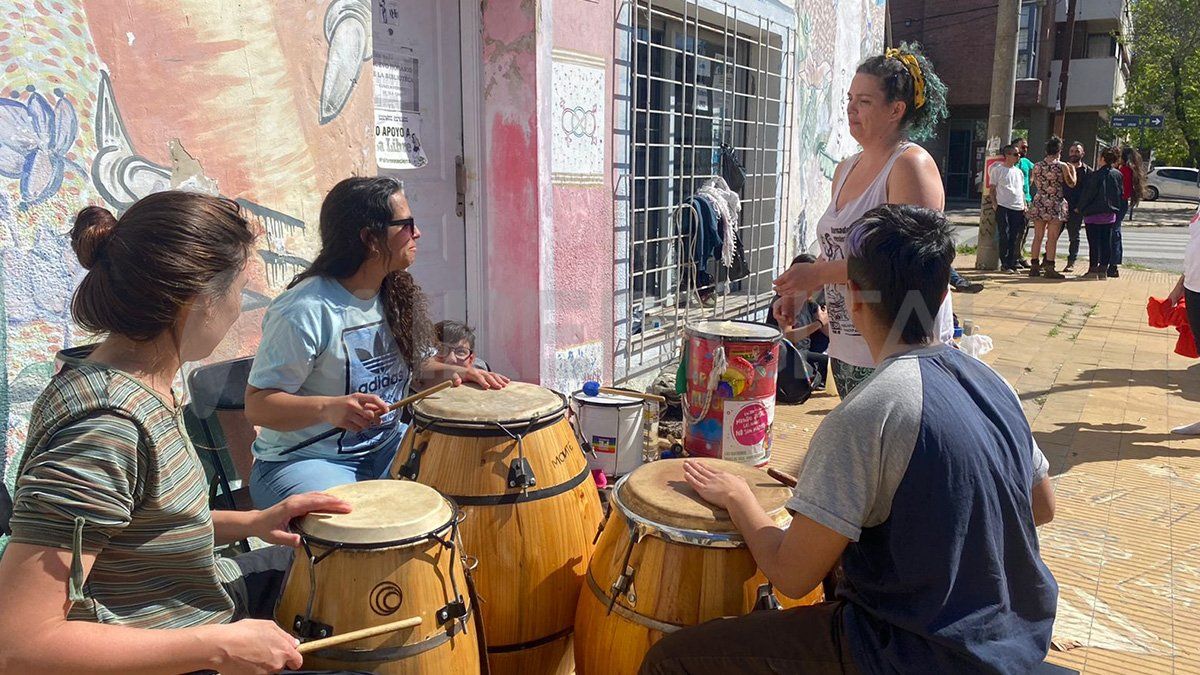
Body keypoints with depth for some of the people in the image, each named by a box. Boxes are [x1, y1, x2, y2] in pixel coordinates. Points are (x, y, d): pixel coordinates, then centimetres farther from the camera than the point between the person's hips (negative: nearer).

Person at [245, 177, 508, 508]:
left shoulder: (397, 295, 3)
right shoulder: (303, 311, -21)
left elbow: (419, 366, 13)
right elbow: (257, 404, -20)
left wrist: (451, 372, -10)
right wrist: (328, 407, -38)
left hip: (385, 444, 7)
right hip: (303, 460, -7)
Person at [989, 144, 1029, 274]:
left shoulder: (1018, 171, 18)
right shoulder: (997, 169, 1)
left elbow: (1022, 189, 23)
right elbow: (992, 189, 1)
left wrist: (1024, 205, 12)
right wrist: (994, 204, -10)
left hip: (1018, 208, 5)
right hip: (1003, 207, -5)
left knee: (1015, 237, 4)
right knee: (1004, 237, -5)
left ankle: (1012, 263, 11)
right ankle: (1004, 264, 1)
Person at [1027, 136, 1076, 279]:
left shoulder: (1037, 166, 2)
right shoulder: (1063, 166, -8)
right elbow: (1072, 183, 6)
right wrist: (1072, 170, 21)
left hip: (1039, 204, 4)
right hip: (1055, 204, -4)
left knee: (1038, 236, 9)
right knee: (1052, 238, -1)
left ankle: (1034, 266, 10)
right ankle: (1049, 268, -3)